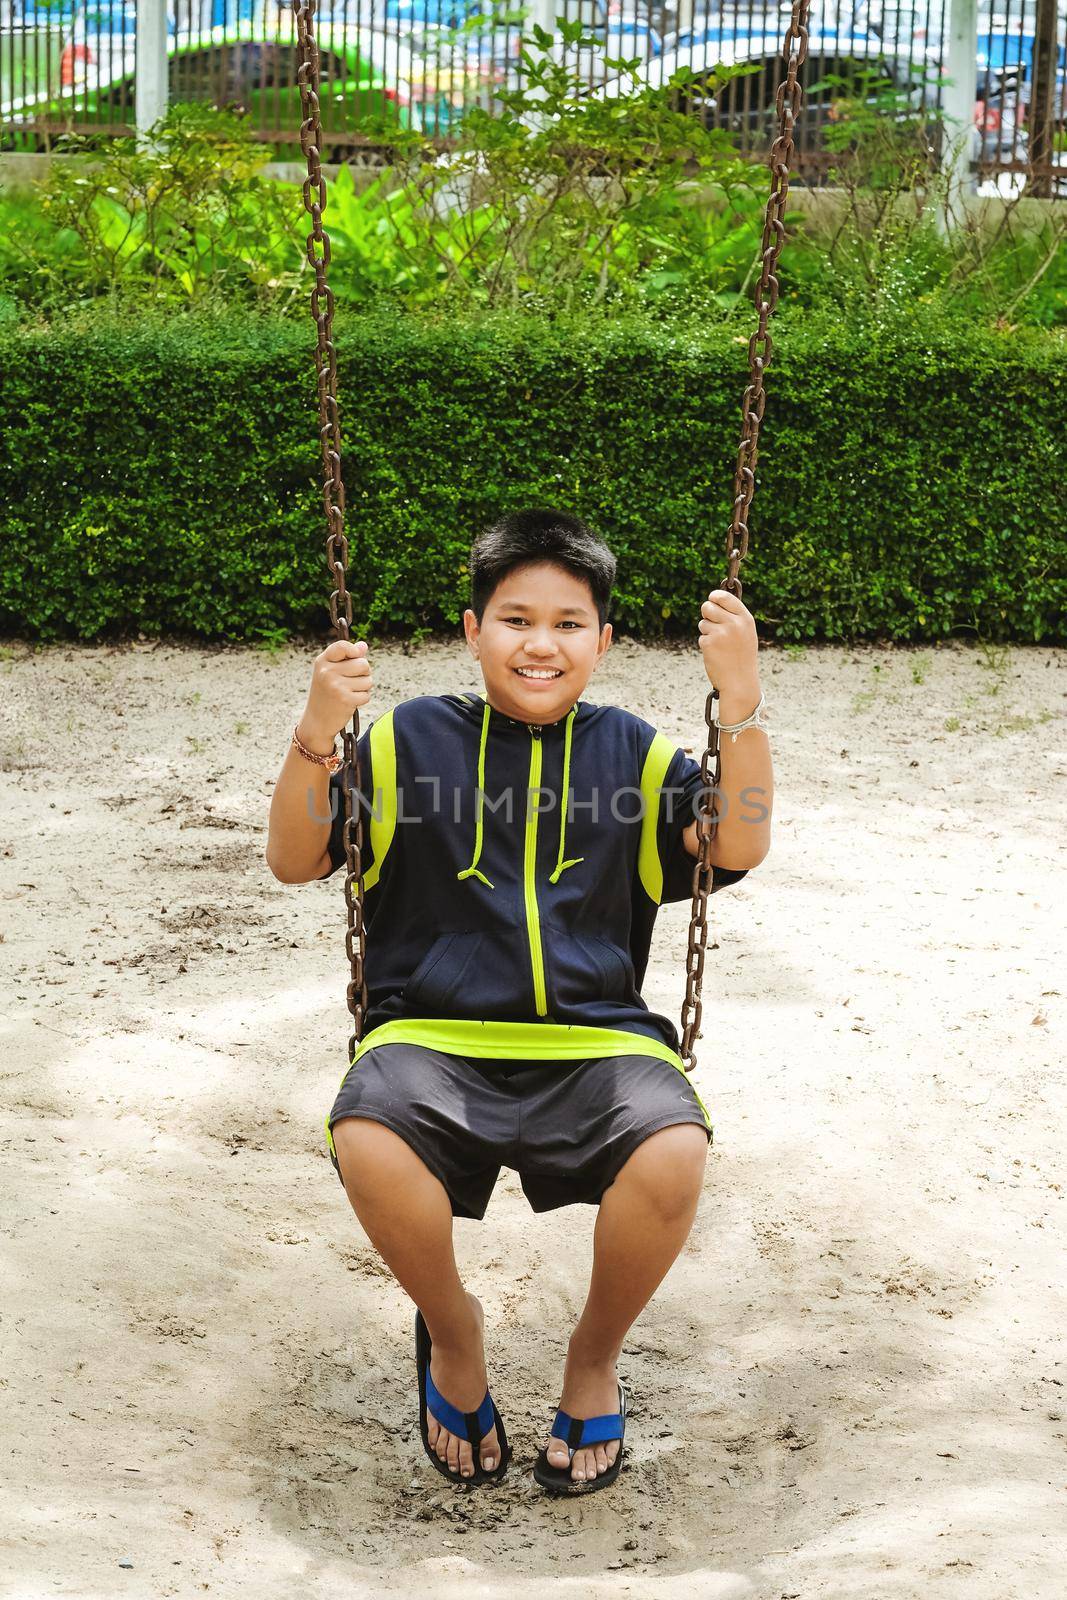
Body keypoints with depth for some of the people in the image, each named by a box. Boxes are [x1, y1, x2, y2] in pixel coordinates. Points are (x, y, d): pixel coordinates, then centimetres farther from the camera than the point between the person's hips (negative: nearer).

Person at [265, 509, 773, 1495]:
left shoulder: (634, 755, 12)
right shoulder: (410, 741, 10)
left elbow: (739, 847, -1)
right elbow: (293, 861, 4)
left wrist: (741, 700, -13)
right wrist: (318, 736, -14)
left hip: (597, 1044, 1)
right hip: (433, 1038, 0)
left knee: (674, 1153, -31)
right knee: (369, 1144, -34)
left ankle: (597, 1358, 2)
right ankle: (453, 1332, 1)